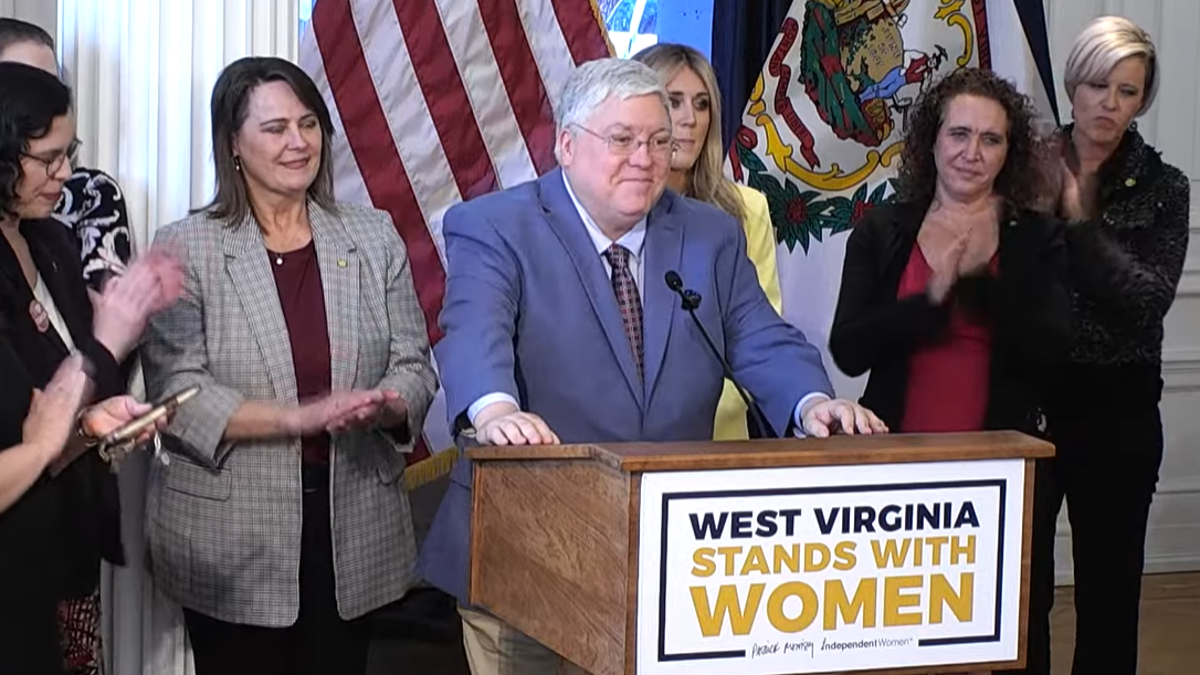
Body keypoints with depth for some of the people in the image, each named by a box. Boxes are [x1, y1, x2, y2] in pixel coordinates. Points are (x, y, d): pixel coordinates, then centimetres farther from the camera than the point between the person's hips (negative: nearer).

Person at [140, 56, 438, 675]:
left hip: (354, 527, 3)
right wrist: (301, 417, -19)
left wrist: (381, 408, -17)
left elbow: (413, 367, 7)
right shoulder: (185, 248, -2)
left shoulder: (373, 238, 8)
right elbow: (177, 392, -9)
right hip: (230, 540, -3)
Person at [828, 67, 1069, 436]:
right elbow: (847, 353, -2)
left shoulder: (1039, 237, 7)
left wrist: (983, 276, -12)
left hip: (1001, 451, 0)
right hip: (899, 448, 0)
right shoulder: (879, 230, 7)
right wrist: (930, 299, -12)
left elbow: (1050, 351, -5)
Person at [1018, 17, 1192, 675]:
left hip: (1118, 407, 0)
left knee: (1110, 583, 8)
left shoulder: (1161, 188, 1)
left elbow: (1152, 299, -11)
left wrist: (1080, 221, -14)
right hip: (1032, 397, 0)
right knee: (1021, 582, 1)